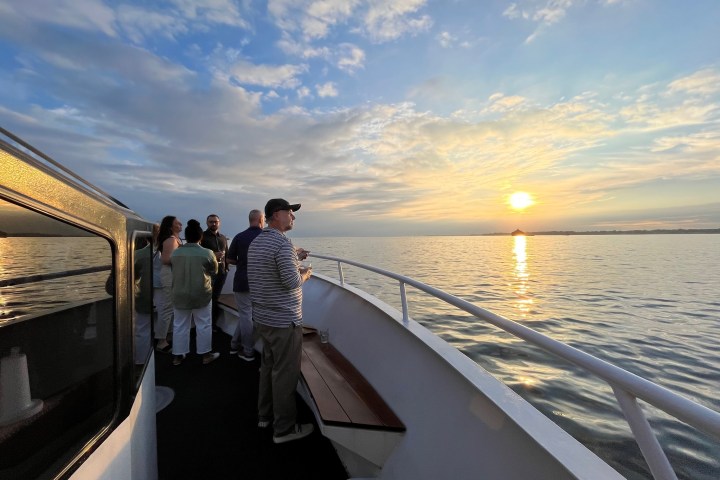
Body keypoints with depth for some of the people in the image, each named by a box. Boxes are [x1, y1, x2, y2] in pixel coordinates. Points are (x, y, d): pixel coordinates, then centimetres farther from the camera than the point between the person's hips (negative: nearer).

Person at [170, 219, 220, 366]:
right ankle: (206, 354, 18)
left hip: (180, 295, 3)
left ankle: (177, 356, 24)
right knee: (203, 325, 9)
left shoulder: (175, 253, -2)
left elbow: (173, 270, 11)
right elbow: (214, 271, 1)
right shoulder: (207, 253, -12)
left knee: (180, 326, 15)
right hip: (201, 295, -3)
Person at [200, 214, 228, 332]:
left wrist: (226, 267, 11)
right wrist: (212, 255, -20)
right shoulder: (202, 236, -2)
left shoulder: (223, 238, 16)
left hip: (221, 272, 5)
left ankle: (214, 324, 18)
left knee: (216, 299, 9)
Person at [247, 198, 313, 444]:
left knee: (268, 366, 22)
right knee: (285, 373, 3)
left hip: (263, 317, 9)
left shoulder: (256, 242, 9)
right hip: (284, 321, -9)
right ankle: (284, 428, 17)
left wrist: (293, 258, 17)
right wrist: (304, 274, -5)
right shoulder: (282, 242, -20)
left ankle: (265, 414, 37)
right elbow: (291, 282, -25)